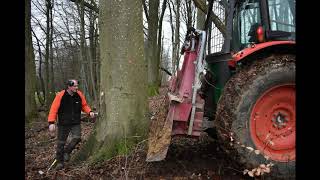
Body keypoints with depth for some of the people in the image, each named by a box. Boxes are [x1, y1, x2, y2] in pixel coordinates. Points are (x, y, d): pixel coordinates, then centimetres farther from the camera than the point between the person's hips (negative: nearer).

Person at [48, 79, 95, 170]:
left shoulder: (79, 95, -4)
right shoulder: (60, 95, -14)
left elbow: (84, 105, 10)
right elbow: (54, 109, -13)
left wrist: (89, 112, -9)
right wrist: (51, 123, -19)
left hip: (76, 123, 2)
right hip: (63, 124, -2)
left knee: (77, 138, -16)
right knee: (61, 143, 6)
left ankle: (66, 152, 12)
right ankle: (60, 162, 25)